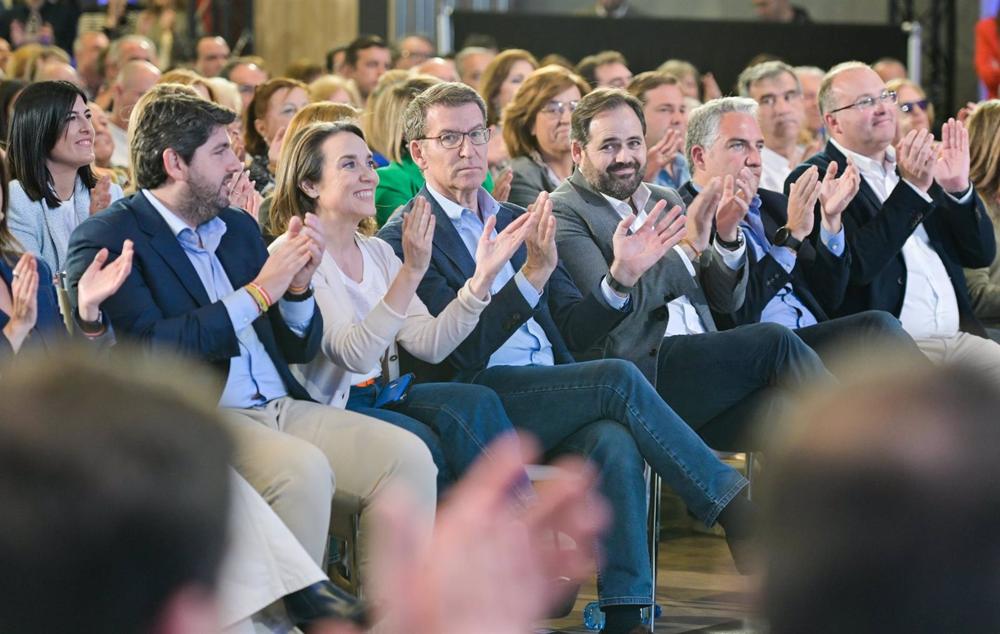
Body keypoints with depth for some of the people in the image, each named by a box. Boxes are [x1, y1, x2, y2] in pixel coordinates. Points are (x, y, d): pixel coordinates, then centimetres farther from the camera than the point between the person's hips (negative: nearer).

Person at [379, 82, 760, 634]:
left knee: (616, 443, -29)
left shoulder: (516, 221, 23)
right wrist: (531, 274, -22)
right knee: (619, 378, -26)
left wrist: (621, 277, 2)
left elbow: (570, 332, 21)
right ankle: (736, 507, -18)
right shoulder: (404, 239, 1)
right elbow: (461, 350, -12)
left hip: (555, 396, 5)